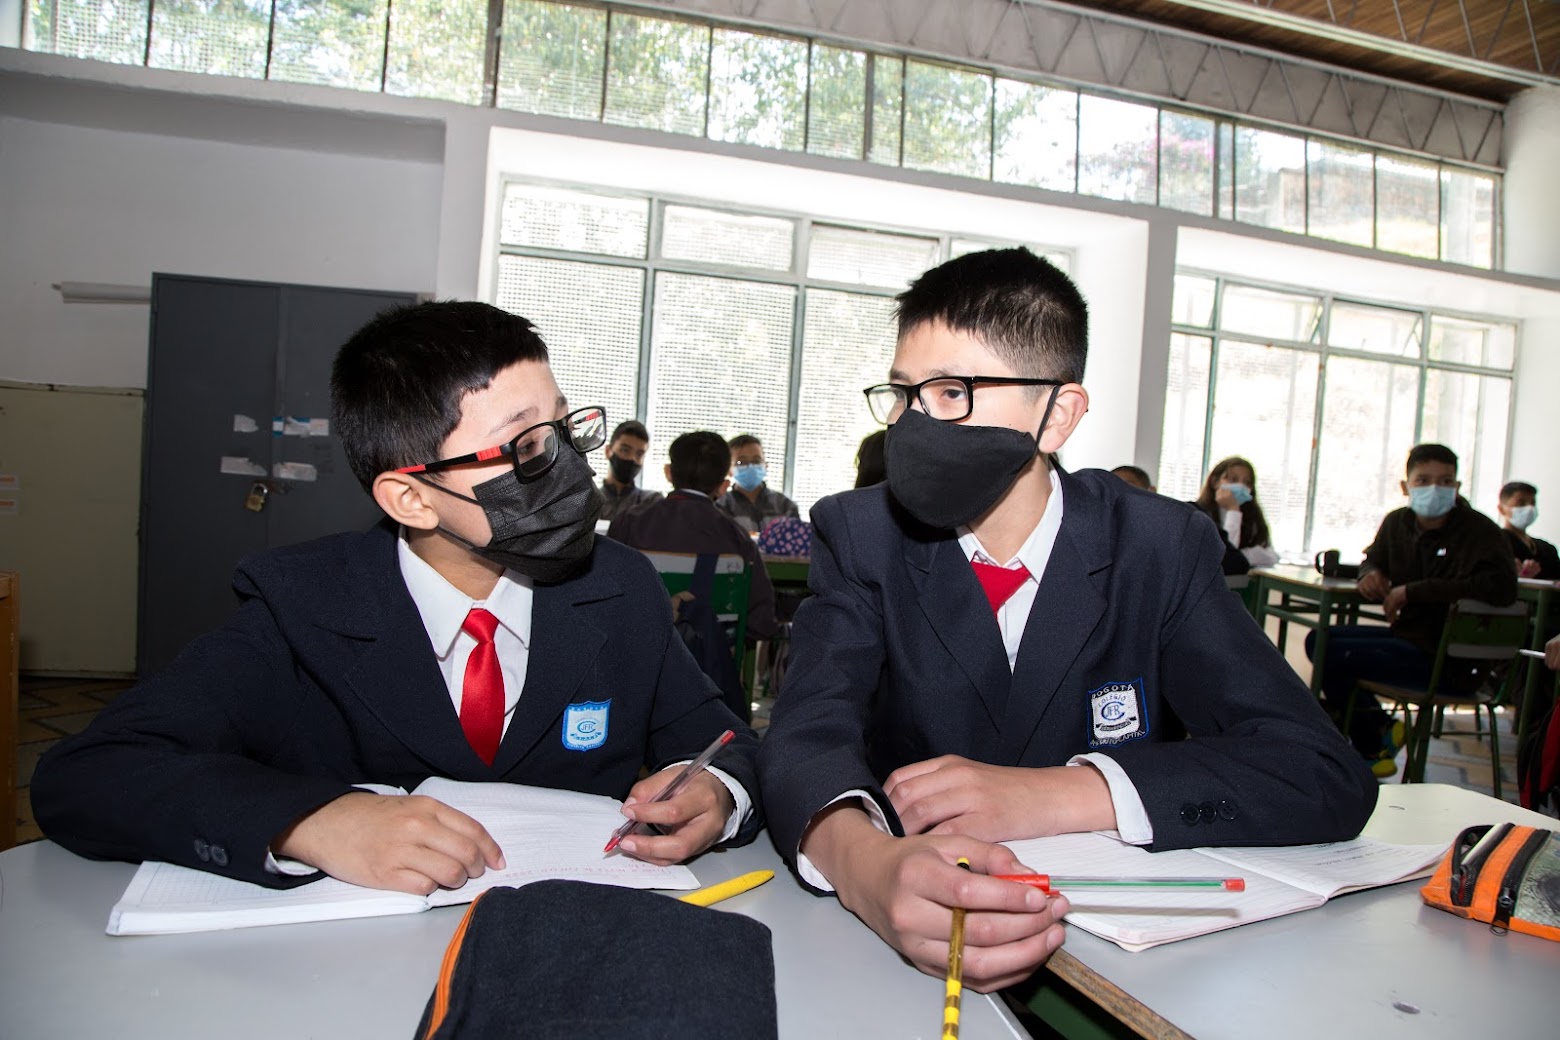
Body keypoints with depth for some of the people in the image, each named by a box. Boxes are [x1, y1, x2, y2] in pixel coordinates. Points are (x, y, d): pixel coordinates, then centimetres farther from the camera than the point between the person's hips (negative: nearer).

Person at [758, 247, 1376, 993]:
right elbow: (809, 734, -19)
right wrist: (864, 865, -42)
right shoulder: (861, 537, -5)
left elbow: (1327, 777, -13)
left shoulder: (1160, 548, -6)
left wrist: (1048, 794, -26)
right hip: (914, 946, 1)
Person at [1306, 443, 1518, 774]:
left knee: (1329, 655, -18)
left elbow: (1501, 586, -33)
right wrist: (1371, 574, -2)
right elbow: (1374, 558, 25)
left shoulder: (1480, 532, -17)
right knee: (1317, 639, 8)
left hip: (1448, 656, -9)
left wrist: (1413, 591, -29)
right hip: (1405, 635, 9)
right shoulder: (1397, 522, 5)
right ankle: (1381, 730, 16)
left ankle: (1373, 746, 8)